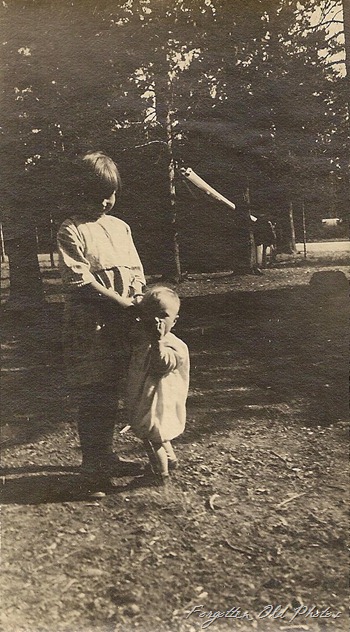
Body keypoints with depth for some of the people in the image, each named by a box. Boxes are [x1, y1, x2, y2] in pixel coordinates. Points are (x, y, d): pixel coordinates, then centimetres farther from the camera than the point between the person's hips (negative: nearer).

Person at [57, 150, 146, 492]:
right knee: (92, 397, -1)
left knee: (111, 394, 14)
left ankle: (106, 455, 28)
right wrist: (122, 302, -17)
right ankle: (93, 466, 12)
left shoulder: (120, 227, 14)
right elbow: (80, 279, -15)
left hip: (120, 325, 6)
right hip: (87, 326, -6)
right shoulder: (70, 231, -6)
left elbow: (135, 271, 13)